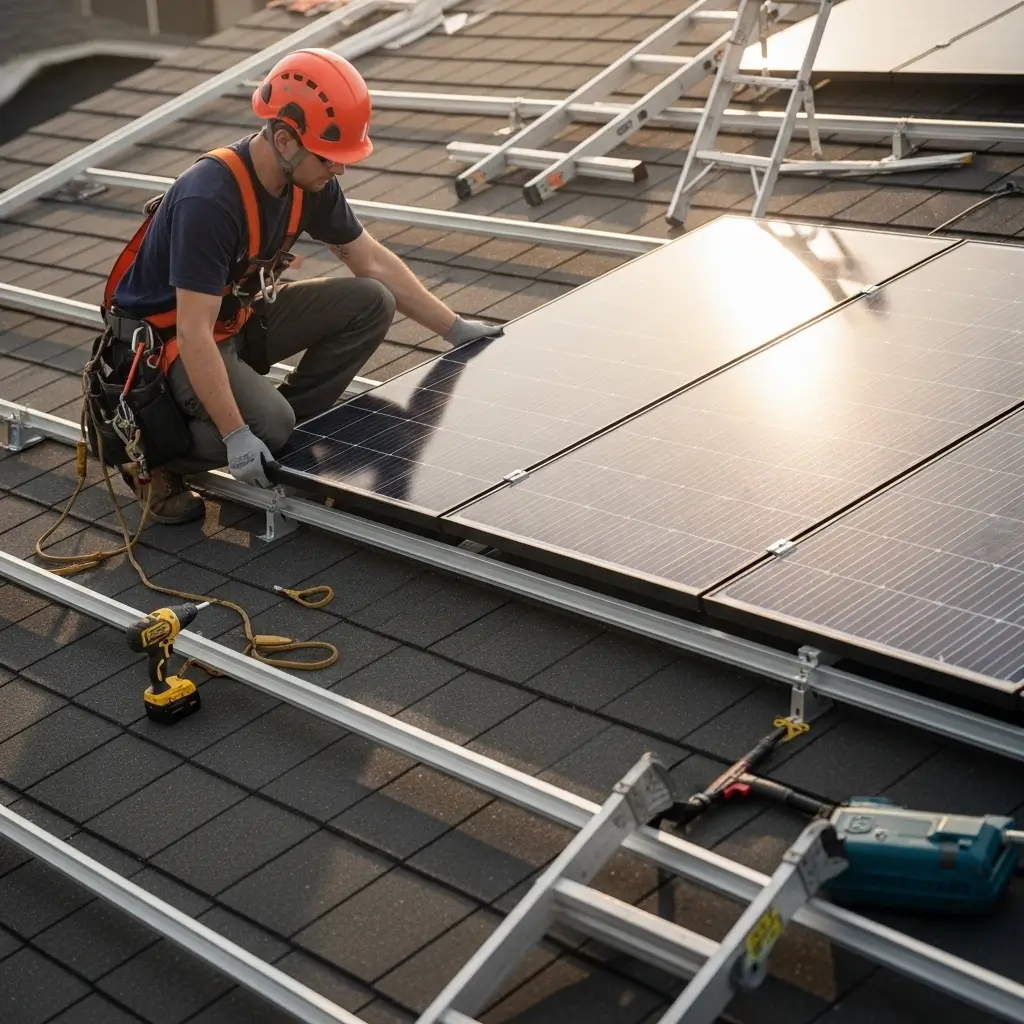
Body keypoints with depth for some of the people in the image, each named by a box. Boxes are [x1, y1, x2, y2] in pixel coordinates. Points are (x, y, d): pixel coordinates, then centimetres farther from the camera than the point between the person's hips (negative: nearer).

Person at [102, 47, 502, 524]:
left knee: (370, 304, -7)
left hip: (242, 316, 8)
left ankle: (286, 432, 4)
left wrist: (455, 328, 5)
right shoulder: (209, 199, -33)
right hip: (169, 338, -7)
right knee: (268, 423, -31)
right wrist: (236, 435, -35)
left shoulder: (309, 180, -9)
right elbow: (194, 333, -33)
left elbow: (373, 263, 5)